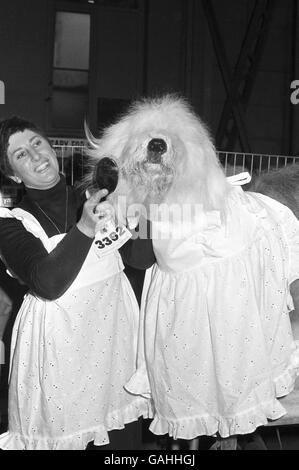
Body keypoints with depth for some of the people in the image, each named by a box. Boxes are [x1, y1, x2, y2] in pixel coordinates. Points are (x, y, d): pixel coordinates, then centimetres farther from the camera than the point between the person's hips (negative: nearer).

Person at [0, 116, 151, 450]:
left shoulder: (94, 199, 3)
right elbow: (48, 284, -22)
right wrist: (85, 228, -30)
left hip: (116, 323, 3)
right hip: (61, 333, -3)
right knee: (65, 428, 8)